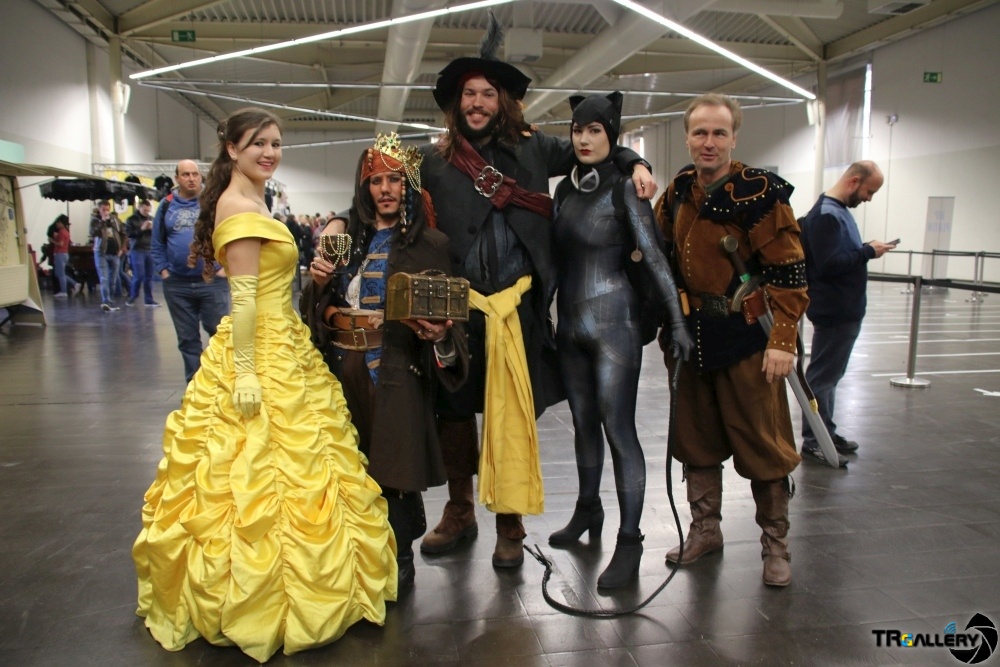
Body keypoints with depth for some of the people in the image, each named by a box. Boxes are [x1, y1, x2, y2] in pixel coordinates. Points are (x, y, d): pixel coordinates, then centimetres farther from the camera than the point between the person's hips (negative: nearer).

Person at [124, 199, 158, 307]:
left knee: (149, 277, 4)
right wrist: (141, 229, -17)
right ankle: (132, 297, 11)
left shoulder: (151, 219, 11)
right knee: (139, 276, -7)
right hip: (137, 251, -3)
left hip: (150, 250, 3)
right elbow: (128, 233, -8)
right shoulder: (131, 219, 1)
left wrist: (153, 229, -10)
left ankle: (149, 300, 10)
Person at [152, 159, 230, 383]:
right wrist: (163, 270, 3)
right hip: (177, 284, 3)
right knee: (187, 339, 10)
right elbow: (157, 243, 13)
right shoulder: (166, 205, 9)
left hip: (212, 282, -3)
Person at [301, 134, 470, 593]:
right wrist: (318, 281, -6)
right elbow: (318, 309, 14)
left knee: (392, 462, -1)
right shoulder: (347, 235, 13)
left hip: (395, 369, -4)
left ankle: (399, 562, 18)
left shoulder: (429, 243, 0)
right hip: (341, 366, 4)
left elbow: (444, 311, -4)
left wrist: (439, 336, -24)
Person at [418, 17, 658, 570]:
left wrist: (635, 164, 2)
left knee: (510, 414, 3)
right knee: (453, 407, 10)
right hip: (457, 305, 1)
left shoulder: (531, 149, 8)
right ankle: (459, 511, 32)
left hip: (517, 304, -1)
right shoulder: (436, 160, 7)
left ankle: (509, 524, 20)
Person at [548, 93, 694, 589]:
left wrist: (677, 321, -18)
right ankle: (588, 512, 33)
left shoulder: (624, 187, -6)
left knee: (618, 430, -5)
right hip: (570, 321, 6)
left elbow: (653, 256, -12)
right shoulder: (566, 188, 11)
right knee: (583, 423, 16)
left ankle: (629, 541, 5)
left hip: (613, 320, -6)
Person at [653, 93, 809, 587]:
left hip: (746, 339, -5)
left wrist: (782, 340, -18)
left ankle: (775, 544, 21)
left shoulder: (760, 193, -11)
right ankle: (705, 529, 30)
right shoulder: (679, 190, 7)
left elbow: (787, 272, -13)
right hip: (688, 335, 6)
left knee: (762, 444, 4)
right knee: (696, 438, 14)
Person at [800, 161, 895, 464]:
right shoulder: (825, 215, -19)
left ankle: (826, 432, 28)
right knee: (822, 376, -2)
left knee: (829, 375, 17)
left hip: (846, 311, 11)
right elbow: (829, 264, -26)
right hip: (833, 312, -11)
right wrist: (868, 252, -17)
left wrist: (866, 249, 2)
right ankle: (813, 439, 7)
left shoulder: (840, 211, 13)